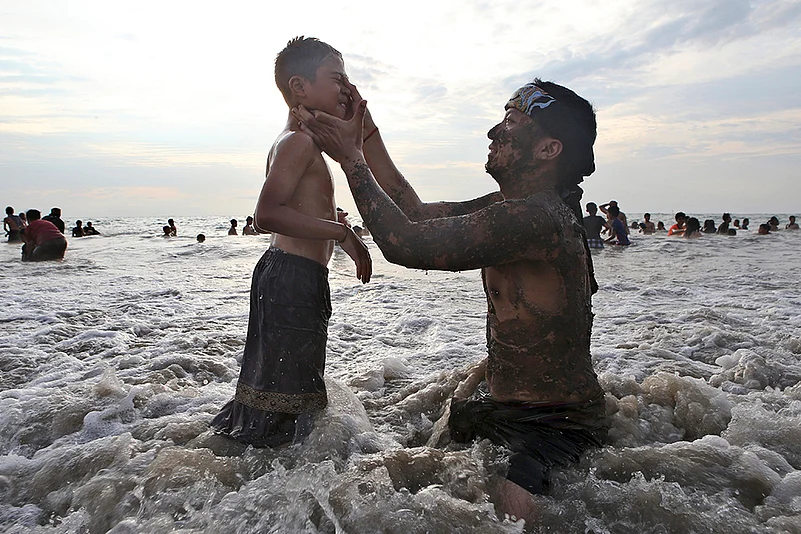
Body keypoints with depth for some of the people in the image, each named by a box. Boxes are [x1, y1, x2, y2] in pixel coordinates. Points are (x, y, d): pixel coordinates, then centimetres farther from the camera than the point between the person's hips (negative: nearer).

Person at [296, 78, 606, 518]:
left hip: (556, 430, -9)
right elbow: (416, 212, 7)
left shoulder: (536, 215, -28)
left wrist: (351, 157, -17)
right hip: (503, 401, 9)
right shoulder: (513, 206, 5)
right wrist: (367, 130, 7)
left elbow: (405, 243, -30)